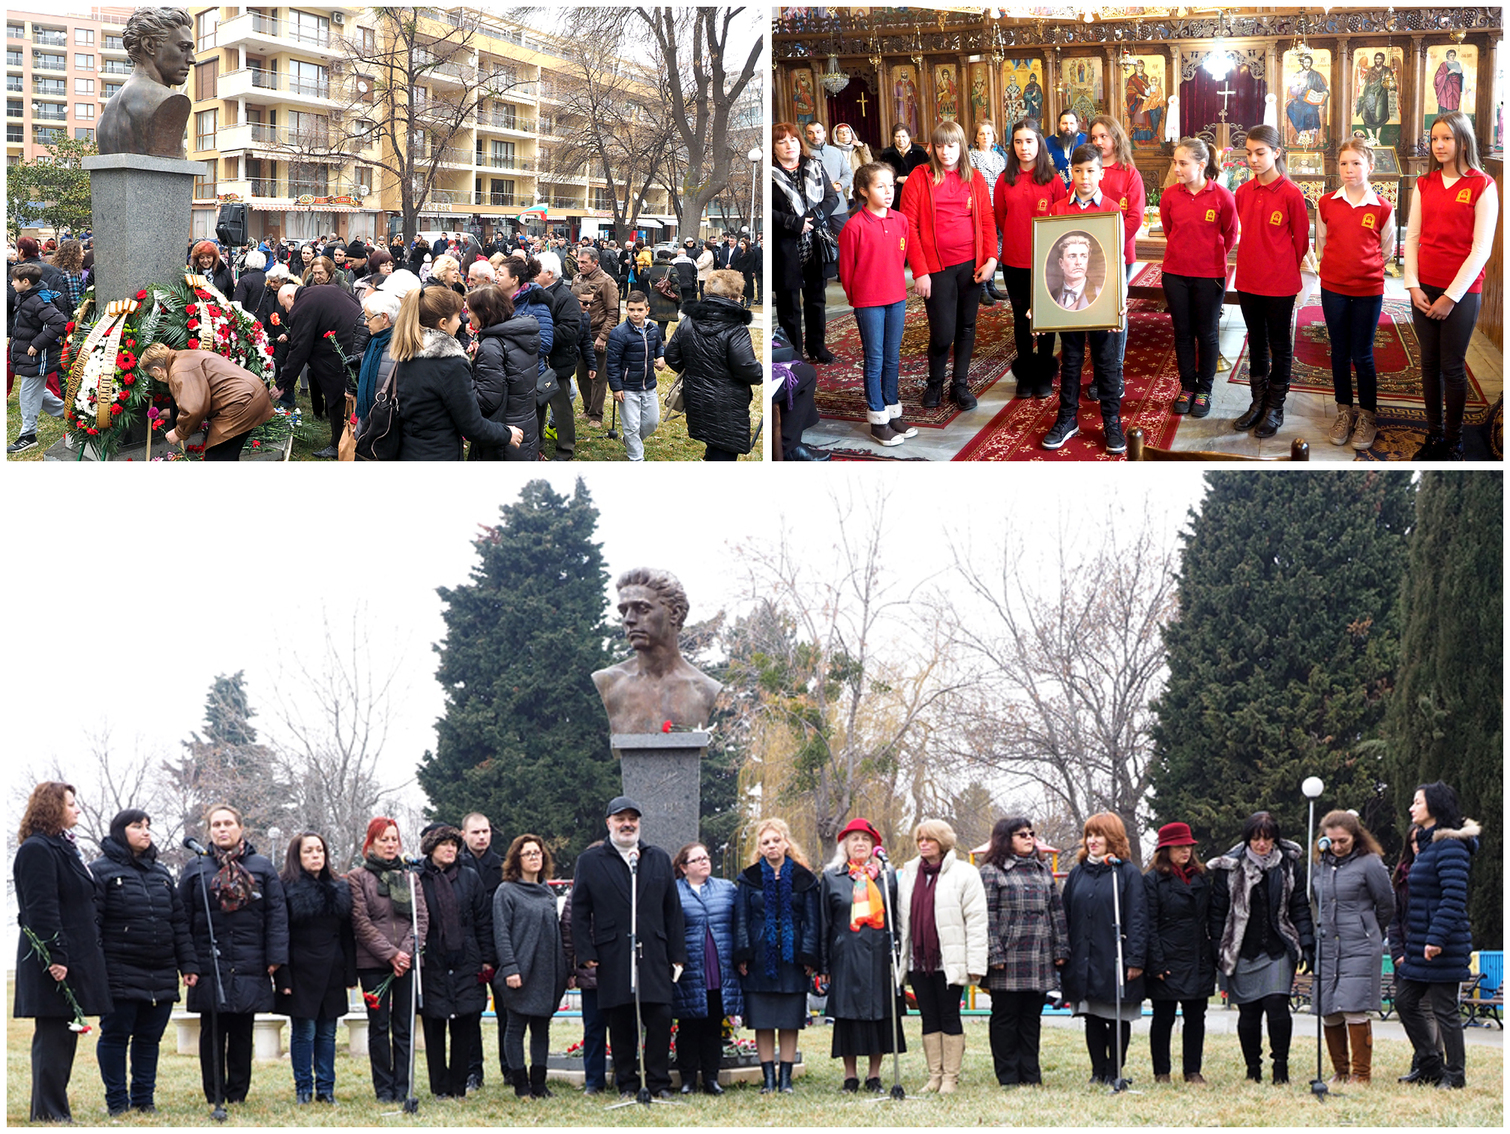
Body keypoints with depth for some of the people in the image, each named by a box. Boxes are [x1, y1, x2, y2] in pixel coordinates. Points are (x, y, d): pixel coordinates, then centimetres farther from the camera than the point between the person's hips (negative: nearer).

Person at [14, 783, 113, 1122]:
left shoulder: (63, 847, 20)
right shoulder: (37, 850, -13)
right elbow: (41, 908, -20)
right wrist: (55, 956, -25)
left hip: (76, 955, 10)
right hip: (56, 962, -10)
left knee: (63, 1036, 11)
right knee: (53, 1036, -6)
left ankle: (54, 1110, 15)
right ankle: (48, 1111, -2)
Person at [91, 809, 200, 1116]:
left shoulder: (161, 874, 18)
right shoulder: (101, 871, -1)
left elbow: (179, 923, 18)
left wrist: (188, 964, 11)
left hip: (161, 976, 5)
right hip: (120, 973, -5)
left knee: (150, 1037, 9)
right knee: (115, 1035, 0)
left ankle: (144, 1098, 18)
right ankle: (116, 1102, 9)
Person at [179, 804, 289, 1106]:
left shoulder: (262, 868, 8)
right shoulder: (196, 868, 7)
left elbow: (277, 914, 5)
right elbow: (182, 917, 6)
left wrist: (275, 957, -4)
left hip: (249, 966, 0)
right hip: (209, 965, 0)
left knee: (242, 1032, 5)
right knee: (212, 1033, 2)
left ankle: (238, 1094, 12)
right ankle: (215, 1096, 8)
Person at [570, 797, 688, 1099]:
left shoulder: (659, 859, 15)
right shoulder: (590, 862, 8)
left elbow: (673, 912, 14)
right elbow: (579, 913, 6)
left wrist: (677, 955, 8)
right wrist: (586, 953, -4)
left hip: (653, 956, 1)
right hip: (612, 958, -1)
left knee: (660, 1018, -5)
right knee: (620, 1022, 1)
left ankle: (658, 1082, 4)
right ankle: (626, 1083, 10)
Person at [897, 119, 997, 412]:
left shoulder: (975, 179, 6)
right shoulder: (919, 179, -3)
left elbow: (987, 221, 6)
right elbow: (908, 227, -6)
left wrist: (991, 258, -7)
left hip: (970, 265, 3)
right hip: (937, 267, -3)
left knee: (966, 327, 9)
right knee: (943, 332, -4)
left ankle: (960, 385, 22)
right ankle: (935, 384, 19)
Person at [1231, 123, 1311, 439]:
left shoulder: (1291, 194, -14)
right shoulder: (1243, 192, 1)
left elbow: (1301, 239, -4)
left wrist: (1286, 269, 5)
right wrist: (1253, 264, 12)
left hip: (1280, 283, -5)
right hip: (1248, 279, 5)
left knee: (1279, 344, 7)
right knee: (1256, 342, 15)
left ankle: (1275, 408, 18)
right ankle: (1258, 403, 27)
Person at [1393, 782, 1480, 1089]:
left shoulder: (1450, 846, -14)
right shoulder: (1427, 844, 16)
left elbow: (1454, 897, -22)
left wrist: (1437, 938, -26)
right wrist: (1406, 946, 22)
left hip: (1442, 947, -10)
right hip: (1419, 943, 10)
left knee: (1444, 1009, -3)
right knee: (1405, 1000, 12)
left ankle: (1455, 1075, 6)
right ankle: (1432, 1066, 19)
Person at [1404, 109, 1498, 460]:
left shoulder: (1482, 186, -7)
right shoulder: (1424, 184, 8)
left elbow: (1481, 248, -10)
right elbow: (1412, 237, 9)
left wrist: (1451, 296, -12)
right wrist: (1413, 286, -3)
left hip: (1461, 292, -4)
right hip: (1425, 289, 4)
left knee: (1452, 366, 0)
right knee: (1430, 363, 8)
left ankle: (1454, 443, 10)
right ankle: (1434, 435, 18)